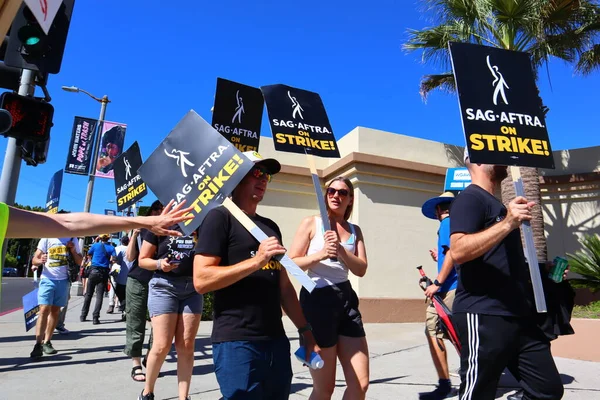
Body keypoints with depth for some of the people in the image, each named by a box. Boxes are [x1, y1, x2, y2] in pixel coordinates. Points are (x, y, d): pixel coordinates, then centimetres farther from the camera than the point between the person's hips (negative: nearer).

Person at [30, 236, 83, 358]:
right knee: (44, 309, -11)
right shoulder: (47, 239, -1)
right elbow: (35, 259, -3)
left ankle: (47, 342, 16)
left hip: (63, 280, 2)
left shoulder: (72, 240, 6)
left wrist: (73, 251, -8)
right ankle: (38, 345, -8)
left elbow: (79, 262, 10)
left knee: (55, 311, 7)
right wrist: (40, 261, -26)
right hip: (47, 279, -2)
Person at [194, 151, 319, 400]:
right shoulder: (220, 217, -6)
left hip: (276, 341, 7)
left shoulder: (270, 226, 15)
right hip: (237, 342, -7)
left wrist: (305, 329, 13)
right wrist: (257, 260, -22)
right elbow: (201, 280, -16)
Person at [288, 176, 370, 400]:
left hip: (346, 300, 5)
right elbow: (291, 264, -6)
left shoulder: (355, 230, 11)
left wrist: (341, 250, -15)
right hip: (317, 300, -5)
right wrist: (320, 254, -21)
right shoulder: (311, 223, -1)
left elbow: (361, 270, 1)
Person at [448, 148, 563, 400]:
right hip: (484, 316, -9)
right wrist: (508, 223, -30)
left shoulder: (495, 204, 20)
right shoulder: (471, 198, -10)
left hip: (520, 316, 10)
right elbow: (458, 251, -27)